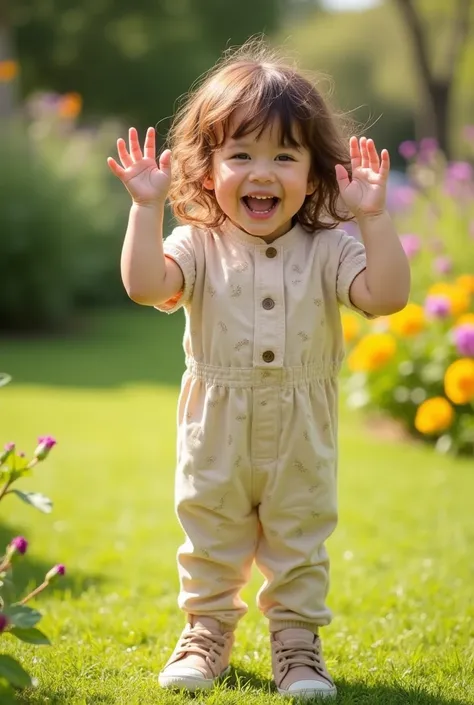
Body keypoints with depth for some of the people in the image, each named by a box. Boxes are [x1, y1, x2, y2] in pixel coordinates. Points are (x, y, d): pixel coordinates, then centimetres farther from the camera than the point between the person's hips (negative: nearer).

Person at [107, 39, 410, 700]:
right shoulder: (200, 246, -10)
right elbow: (145, 284, -27)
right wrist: (146, 207, -30)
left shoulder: (327, 249, -9)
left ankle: (297, 641, 28)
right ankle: (207, 630, 34)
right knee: (210, 541, 16)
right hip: (217, 438, 0)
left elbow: (386, 294, -21)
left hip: (302, 439, 0)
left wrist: (373, 217, -27)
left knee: (300, 542, 13)